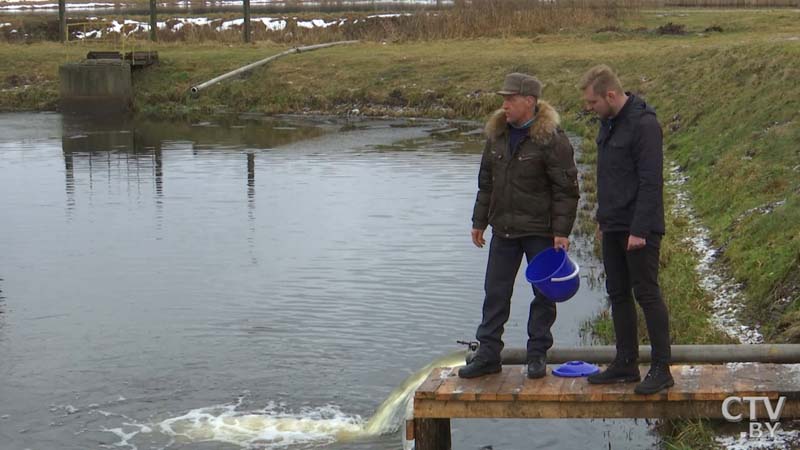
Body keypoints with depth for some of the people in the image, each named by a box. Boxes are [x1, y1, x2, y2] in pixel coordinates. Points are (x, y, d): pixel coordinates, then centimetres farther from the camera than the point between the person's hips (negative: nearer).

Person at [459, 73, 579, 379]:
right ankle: (488, 355, 13)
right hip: (503, 229, 6)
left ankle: (538, 354, 17)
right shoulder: (497, 134, 7)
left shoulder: (551, 138, -13)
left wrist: (561, 232, -16)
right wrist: (479, 221, 14)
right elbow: (486, 182, 16)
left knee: (544, 294, 6)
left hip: (540, 231, -5)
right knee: (495, 292, 7)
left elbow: (566, 189, -13)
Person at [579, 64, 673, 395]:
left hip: (639, 229, -9)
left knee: (647, 294, -4)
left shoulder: (644, 125, -17)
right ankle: (625, 364, 20)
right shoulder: (608, 123, 12)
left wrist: (640, 230, -22)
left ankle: (661, 369, 2)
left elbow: (651, 181, -20)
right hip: (612, 227, 9)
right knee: (618, 295, 11)